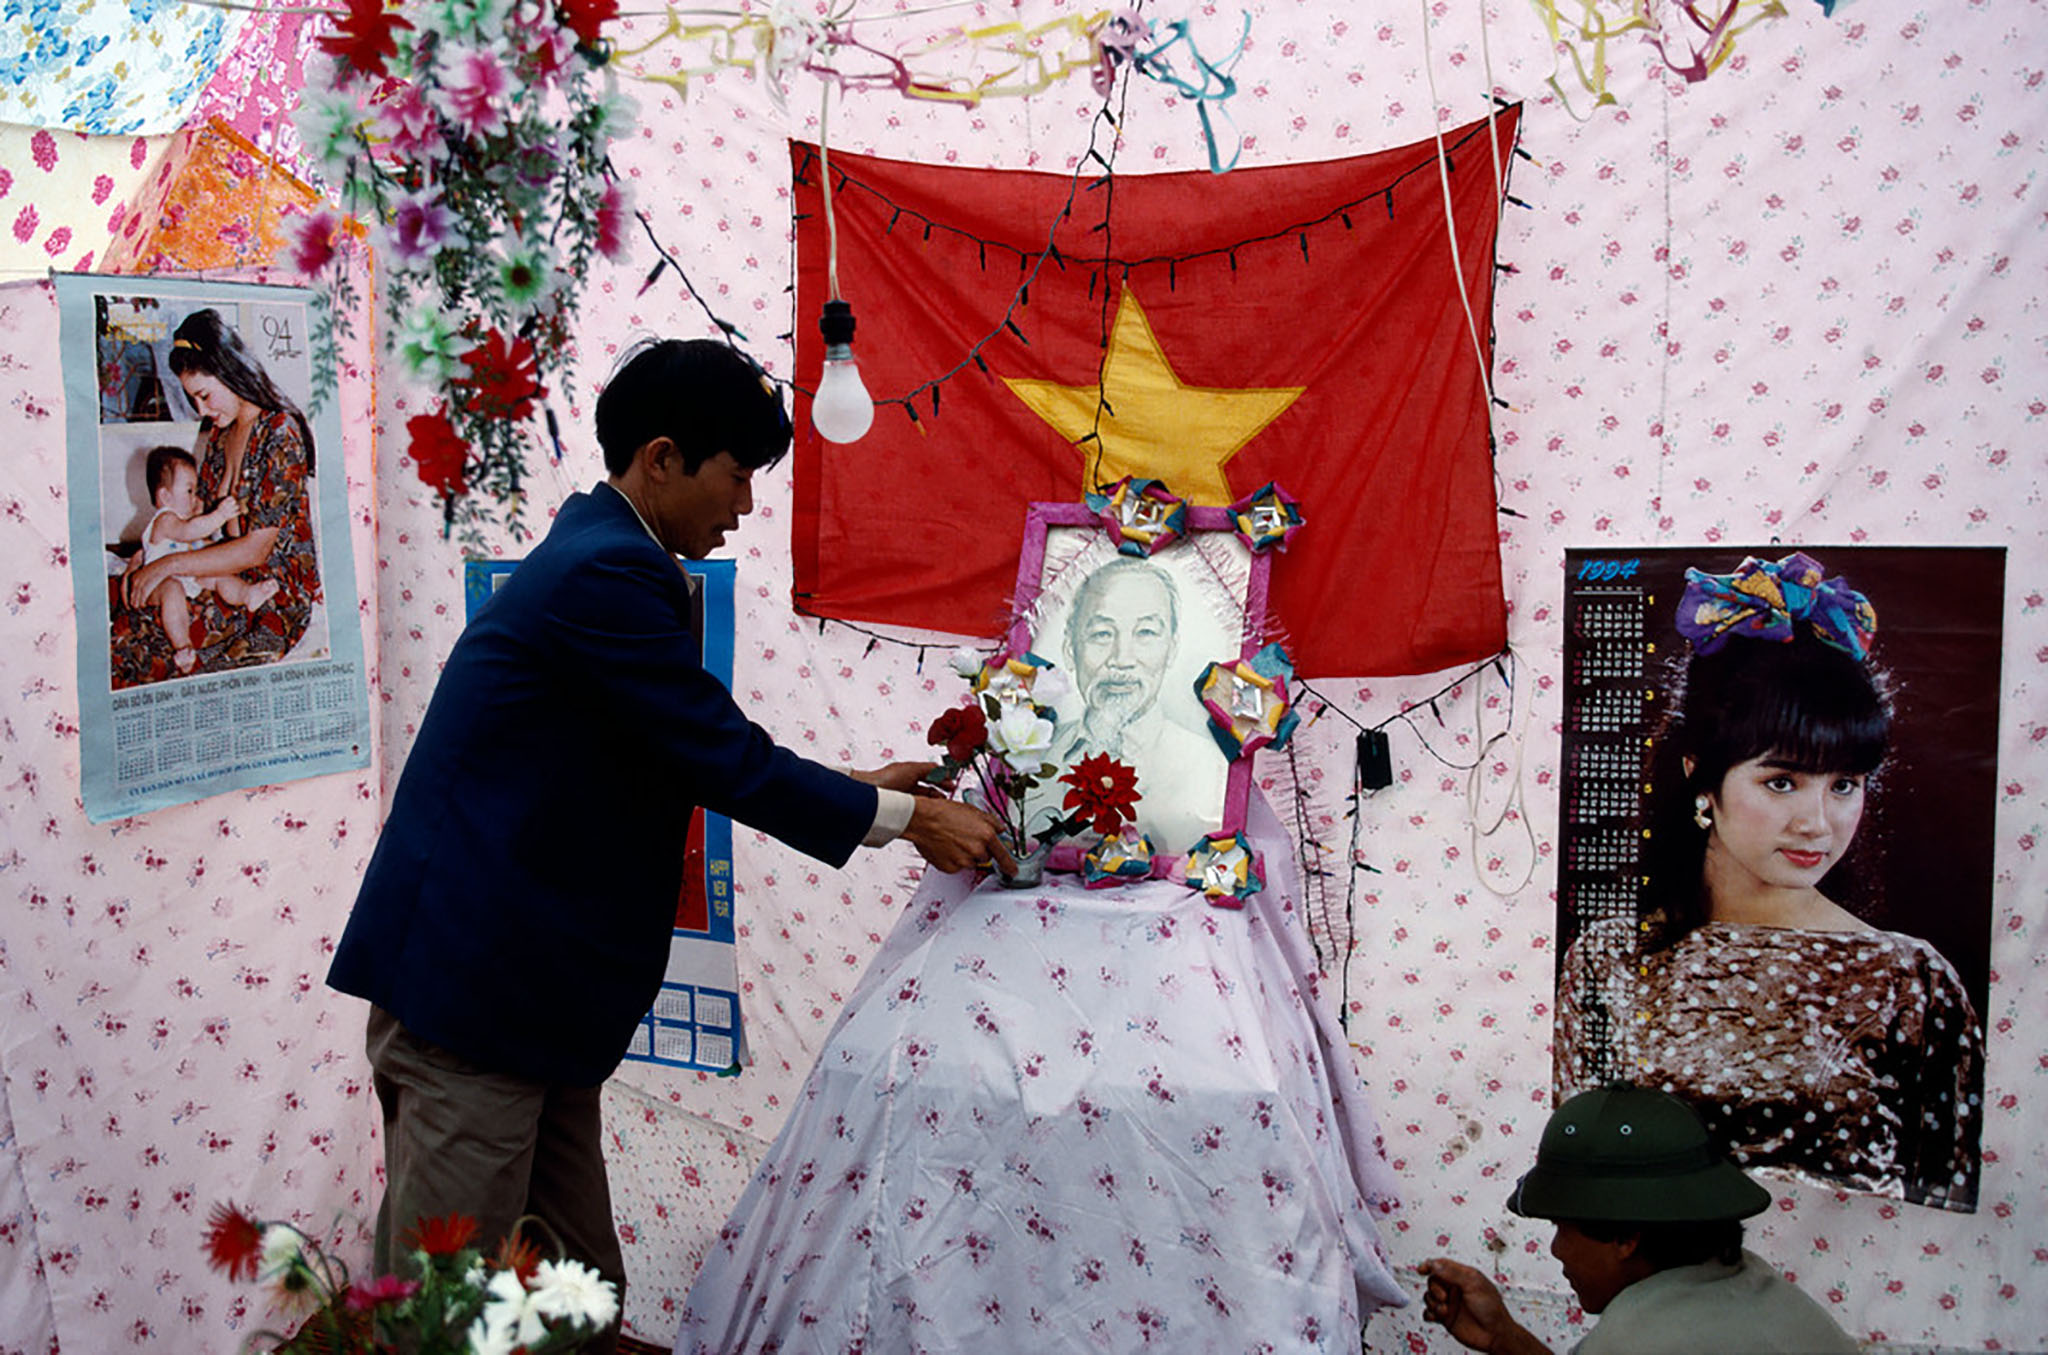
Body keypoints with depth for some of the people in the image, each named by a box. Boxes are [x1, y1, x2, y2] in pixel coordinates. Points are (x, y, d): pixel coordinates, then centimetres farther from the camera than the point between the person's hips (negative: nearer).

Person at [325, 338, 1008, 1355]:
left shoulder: (600, 558, 15)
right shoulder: (605, 573, -18)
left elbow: (698, 758, 21)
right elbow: (727, 762, -18)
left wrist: (854, 786, 19)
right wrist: (906, 818, -7)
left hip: (529, 987, 10)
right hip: (469, 982, -10)